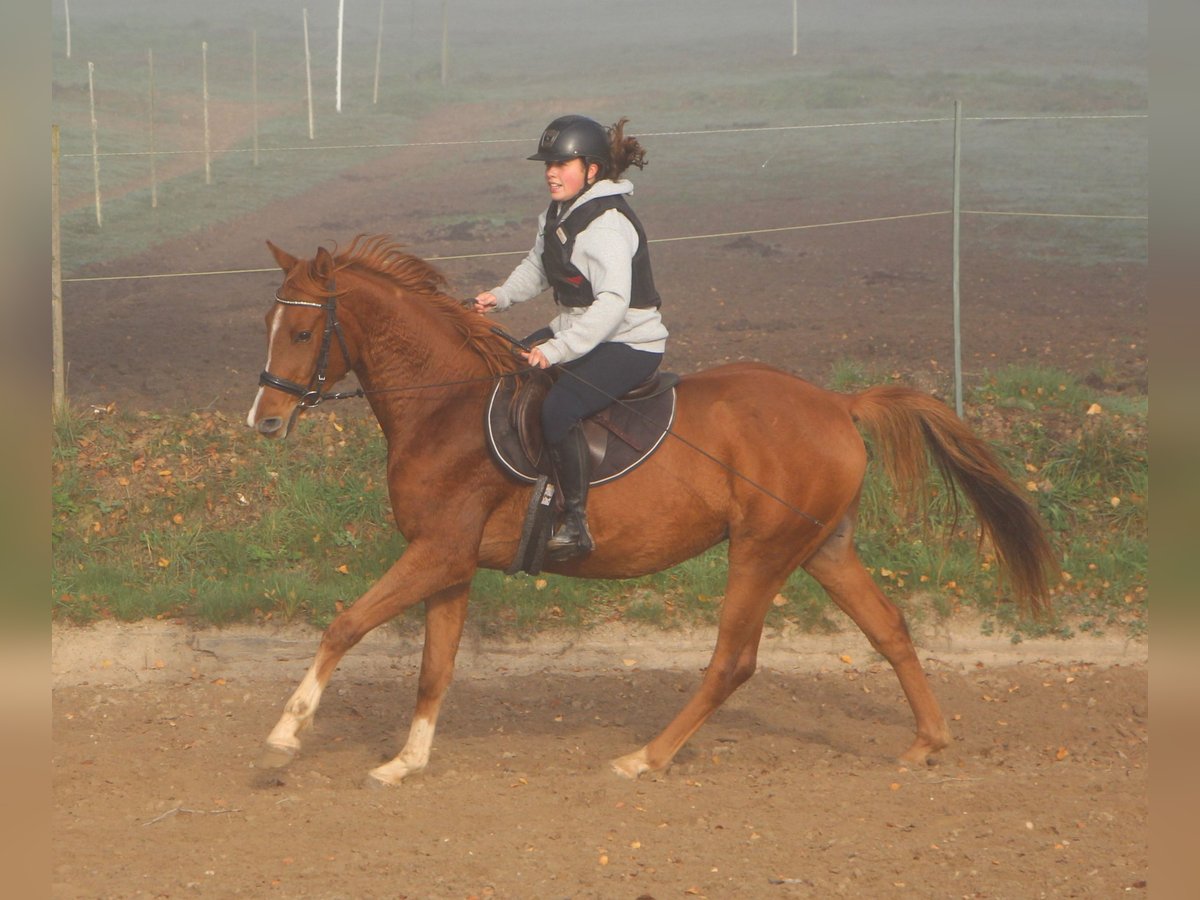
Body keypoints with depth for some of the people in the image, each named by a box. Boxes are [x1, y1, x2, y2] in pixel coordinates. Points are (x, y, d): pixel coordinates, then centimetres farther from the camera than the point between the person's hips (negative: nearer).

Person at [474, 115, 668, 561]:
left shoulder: (607, 226, -24)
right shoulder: (557, 215, 8)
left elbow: (613, 303, -33)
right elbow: (538, 267, 25)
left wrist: (557, 349, -37)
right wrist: (502, 296, 6)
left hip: (629, 344, -11)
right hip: (577, 332, 11)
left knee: (559, 408, -31)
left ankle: (576, 522, -26)